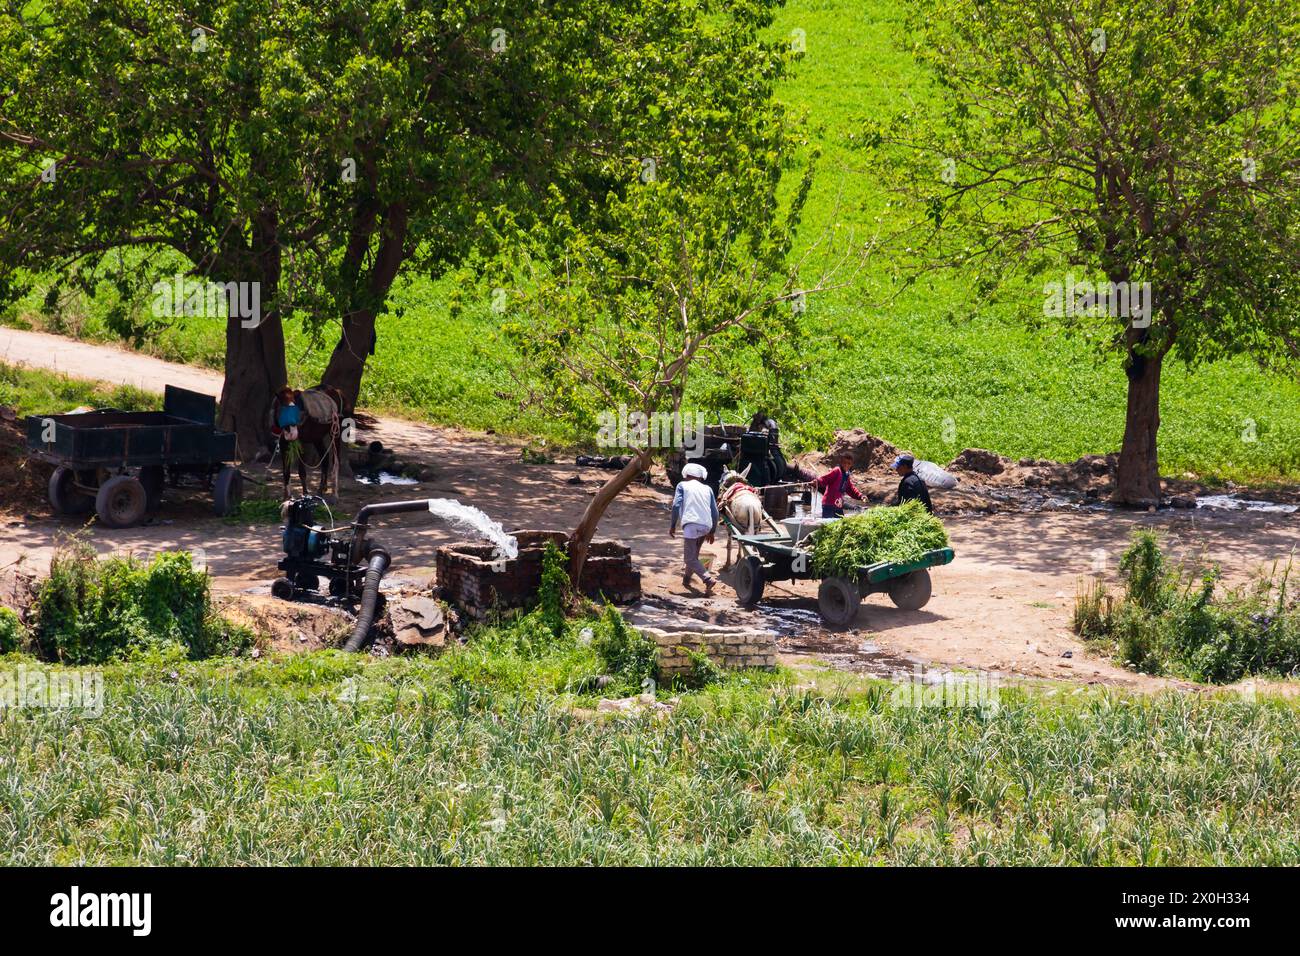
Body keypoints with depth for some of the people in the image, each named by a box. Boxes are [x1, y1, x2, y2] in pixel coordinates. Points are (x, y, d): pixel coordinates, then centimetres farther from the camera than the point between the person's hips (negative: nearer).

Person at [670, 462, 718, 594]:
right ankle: (687, 578, 39)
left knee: (690, 558, -8)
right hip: (706, 526, 5)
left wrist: (673, 525, 5)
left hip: (691, 524, -5)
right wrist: (712, 531, 26)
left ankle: (708, 579, -28)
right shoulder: (707, 489, 23)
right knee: (694, 554, 26)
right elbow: (715, 512, 18)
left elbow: (676, 505, 0)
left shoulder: (682, 485, 13)